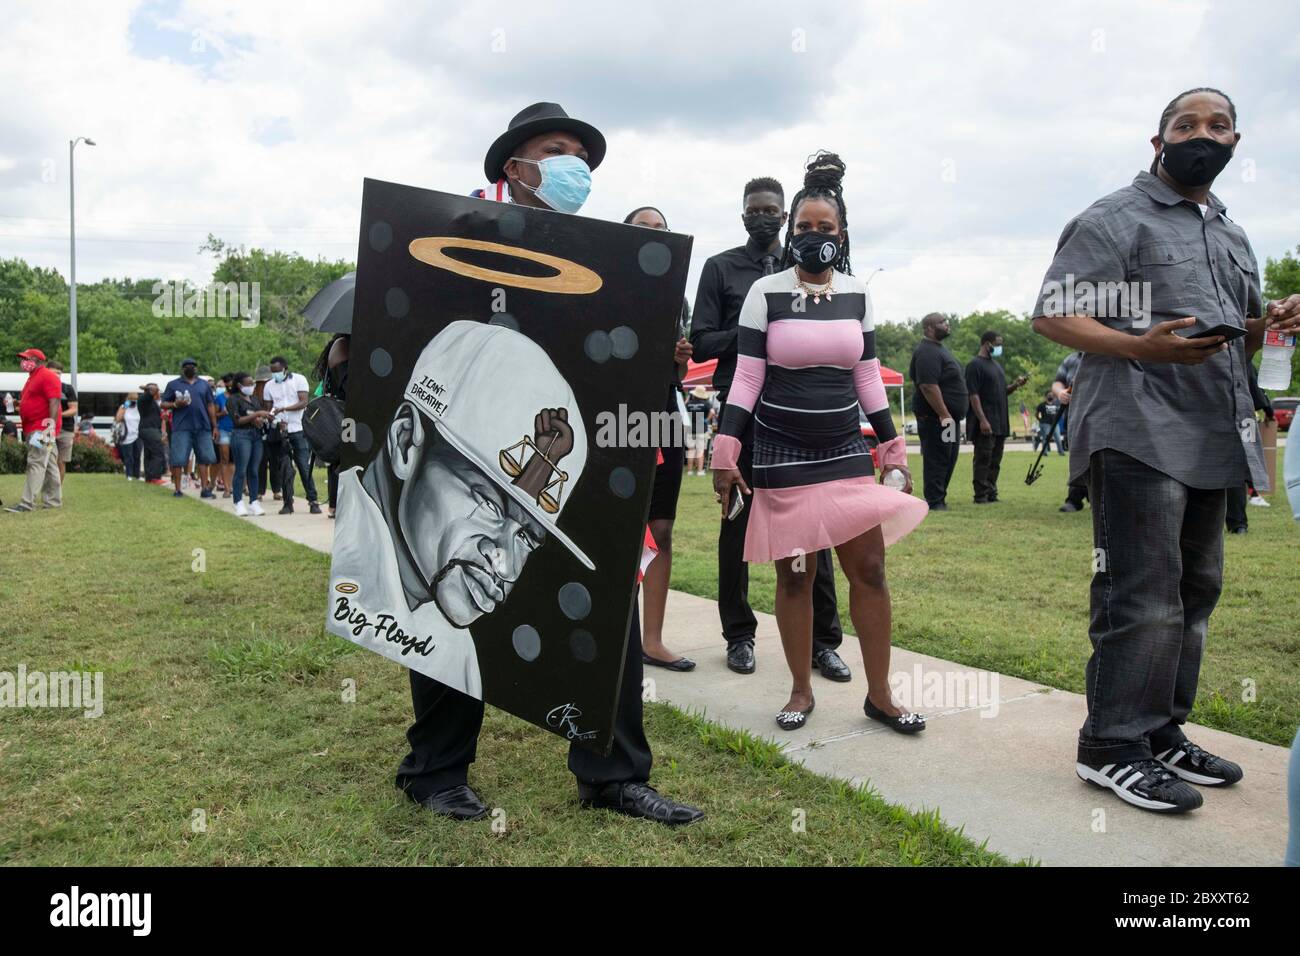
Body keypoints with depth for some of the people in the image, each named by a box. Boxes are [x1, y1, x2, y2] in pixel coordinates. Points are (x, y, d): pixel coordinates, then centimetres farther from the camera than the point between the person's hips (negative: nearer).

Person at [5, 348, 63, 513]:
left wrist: (51, 425, -26)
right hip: (32, 429, 10)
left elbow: (55, 402, -20)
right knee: (49, 466, 11)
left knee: (36, 464, -12)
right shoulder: (33, 378, 22)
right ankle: (53, 500, 14)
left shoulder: (48, 376, -10)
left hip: (42, 429, -10)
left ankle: (27, 503, -16)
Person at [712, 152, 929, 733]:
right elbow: (746, 378, -5)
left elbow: (869, 379, 11)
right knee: (793, 575, 3)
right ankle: (800, 692, 19)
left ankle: (879, 695, 13)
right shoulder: (765, 293, -3)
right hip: (781, 455, -3)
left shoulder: (857, 294, 7)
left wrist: (894, 450, 9)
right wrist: (726, 452, -12)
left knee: (869, 567, 0)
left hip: (847, 450, 3)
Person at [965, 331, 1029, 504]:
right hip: (985, 424, -9)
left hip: (1000, 424, 9)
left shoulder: (996, 365, 20)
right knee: (983, 460, -7)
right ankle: (981, 496, -4)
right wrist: (982, 420, -22)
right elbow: (973, 394, -16)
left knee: (995, 462, 11)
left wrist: (1015, 385, 5)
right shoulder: (975, 365, -9)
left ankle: (991, 495, 16)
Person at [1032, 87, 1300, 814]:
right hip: (1139, 434, -8)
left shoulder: (1232, 235, 23)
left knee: (1194, 591, 12)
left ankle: (1163, 732, 24)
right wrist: (1143, 347, -26)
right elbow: (1052, 316, -12)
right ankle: (1113, 746, 0)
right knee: (1143, 597, -10)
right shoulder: (1116, 220, -2)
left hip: (1211, 440, 9)